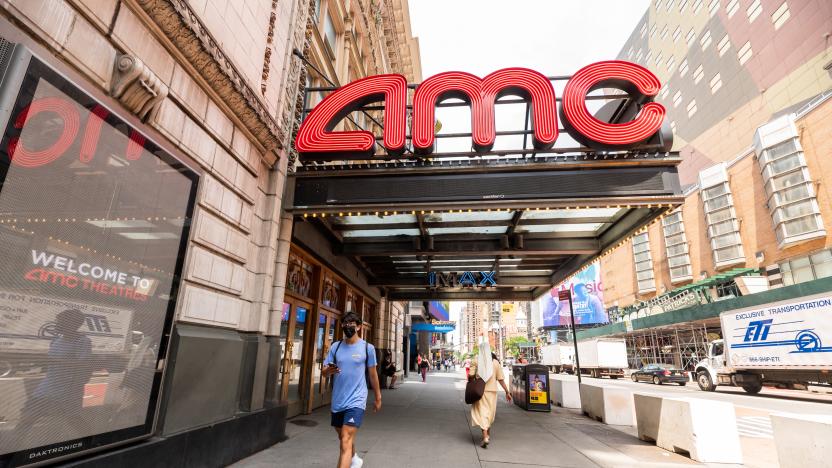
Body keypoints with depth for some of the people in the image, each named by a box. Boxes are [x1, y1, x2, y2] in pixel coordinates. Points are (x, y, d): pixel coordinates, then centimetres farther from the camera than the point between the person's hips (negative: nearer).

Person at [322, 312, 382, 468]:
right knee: (344, 438, 23)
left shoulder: (367, 347, -6)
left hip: (356, 401, -5)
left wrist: (378, 398, 10)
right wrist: (329, 370, -21)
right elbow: (324, 372, 3)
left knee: (346, 442, -15)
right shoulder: (335, 347, 3)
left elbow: (372, 374, 4)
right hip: (337, 402, 5)